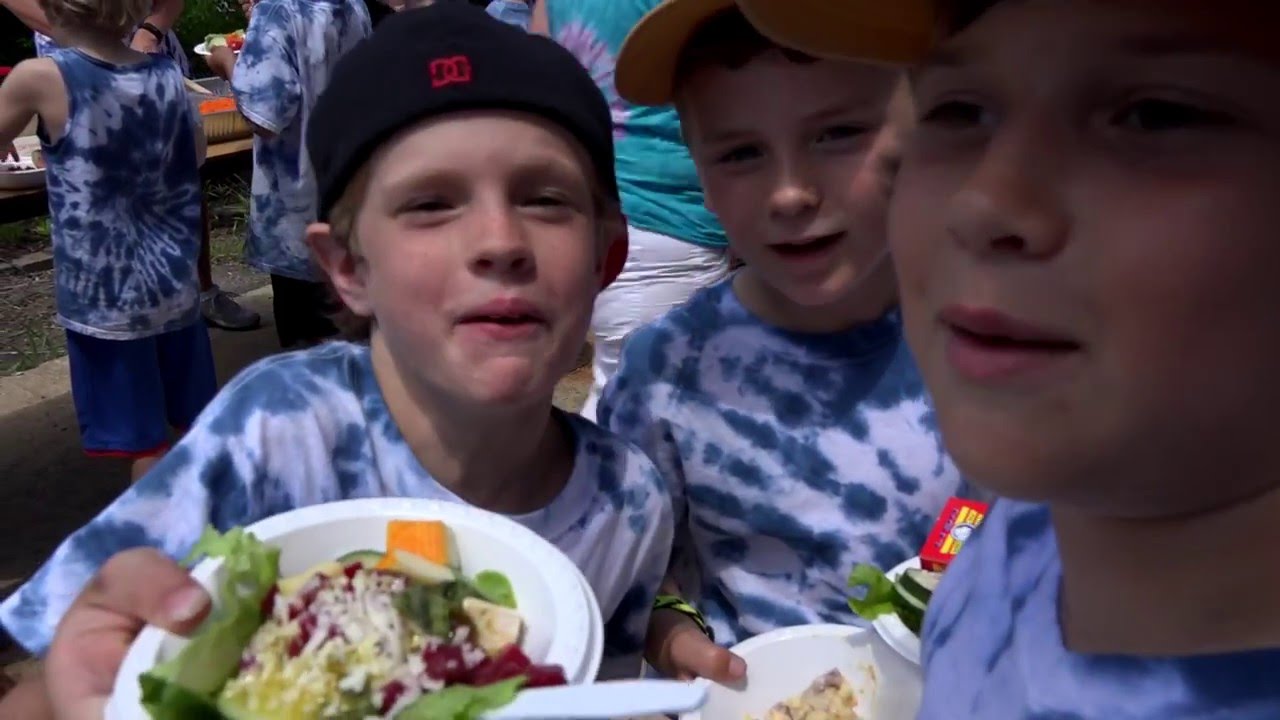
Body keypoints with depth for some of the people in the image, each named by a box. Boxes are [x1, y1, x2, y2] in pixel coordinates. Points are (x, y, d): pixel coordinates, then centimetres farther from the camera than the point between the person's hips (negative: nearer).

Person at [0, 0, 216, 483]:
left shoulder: (42, 78, -13)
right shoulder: (167, 74, -1)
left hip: (103, 297, -4)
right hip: (174, 283, 5)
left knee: (142, 440, 7)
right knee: (202, 422, 18)